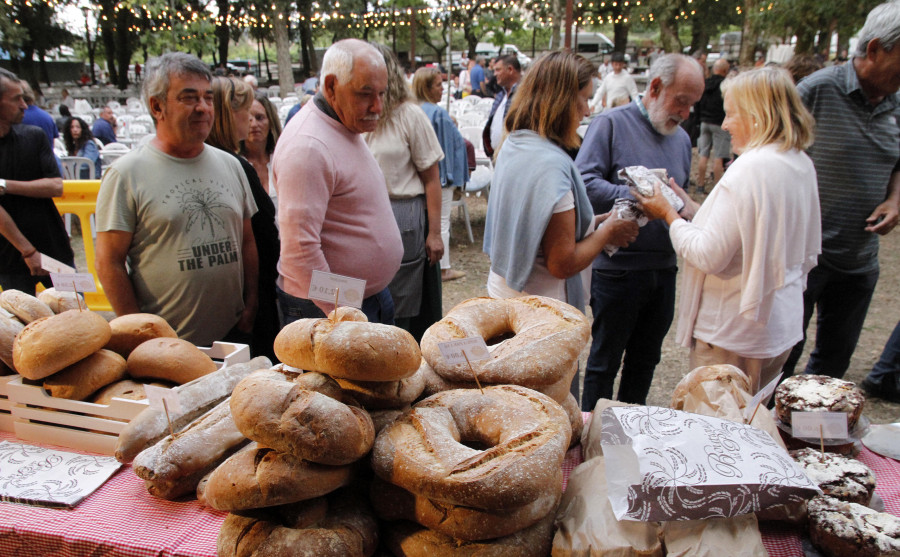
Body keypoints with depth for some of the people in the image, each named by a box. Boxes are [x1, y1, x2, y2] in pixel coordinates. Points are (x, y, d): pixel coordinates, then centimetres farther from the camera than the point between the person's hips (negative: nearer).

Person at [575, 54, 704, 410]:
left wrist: (683, 206, 0)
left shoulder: (681, 138, 16)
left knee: (645, 360, 18)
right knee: (605, 361, 7)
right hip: (618, 269, -7)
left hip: (664, 269, 7)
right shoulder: (611, 124, -6)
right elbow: (585, 183, -20)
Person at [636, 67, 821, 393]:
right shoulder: (803, 165, 6)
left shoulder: (749, 169, -22)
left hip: (734, 332, -9)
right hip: (784, 324, 9)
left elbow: (709, 255, -23)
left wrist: (669, 214, -9)